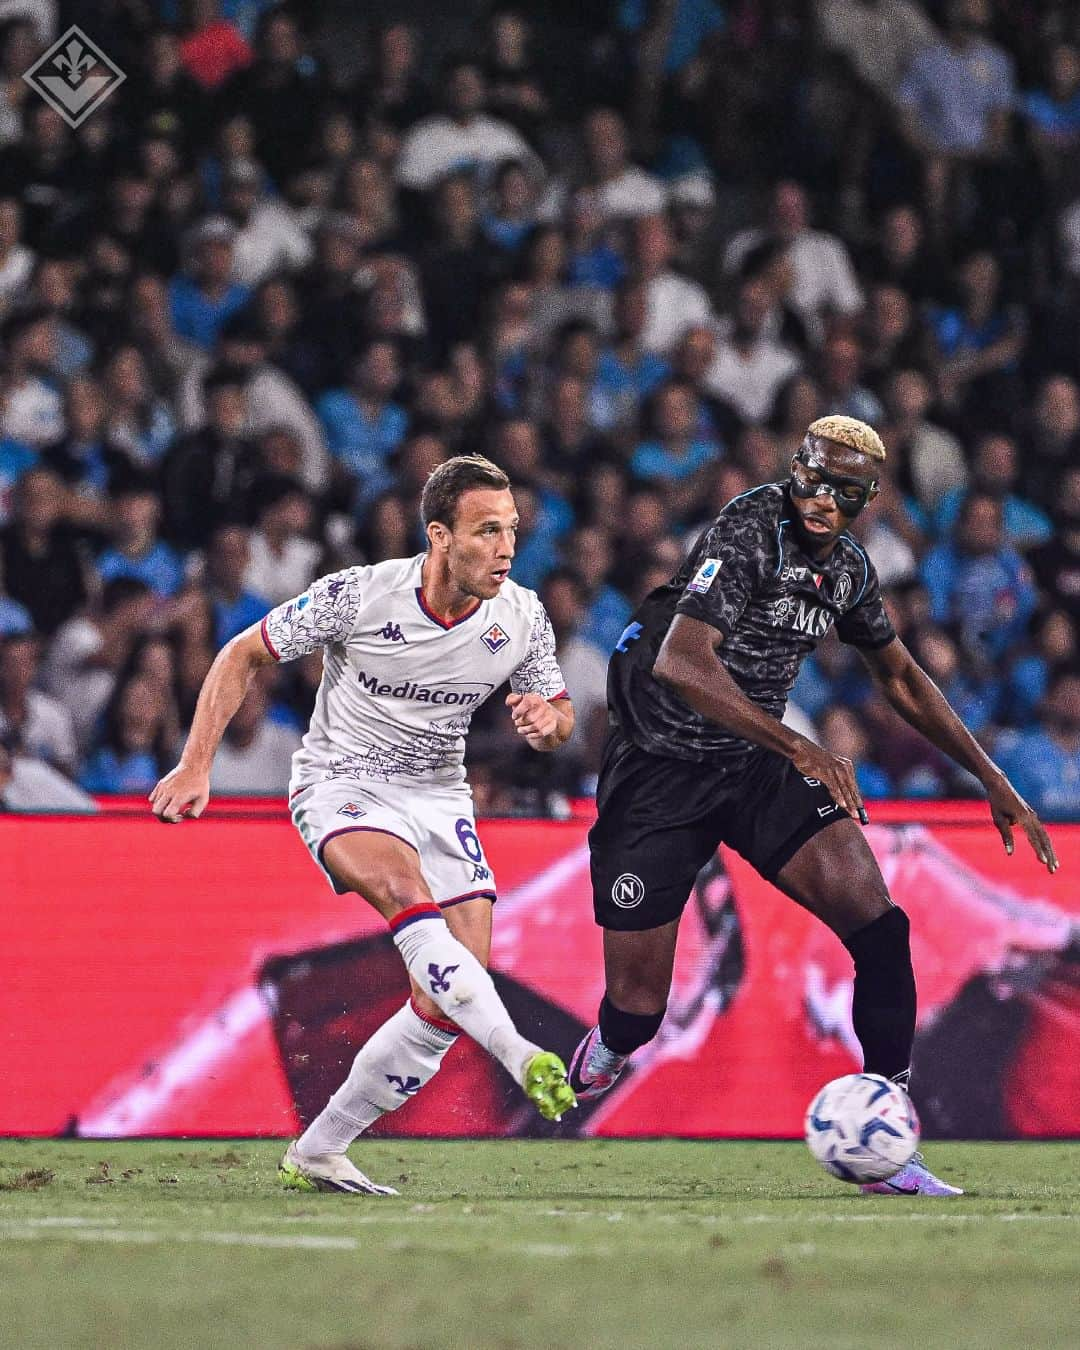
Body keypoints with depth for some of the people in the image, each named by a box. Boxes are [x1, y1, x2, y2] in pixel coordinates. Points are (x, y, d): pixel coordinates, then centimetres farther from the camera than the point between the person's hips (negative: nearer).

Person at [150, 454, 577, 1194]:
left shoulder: (522, 617, -8)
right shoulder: (358, 595, -19)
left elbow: (558, 715, 8)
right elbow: (244, 655, -6)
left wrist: (547, 722, -18)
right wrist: (196, 765, -11)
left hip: (438, 796, 4)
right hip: (341, 785, -4)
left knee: (447, 1007, -7)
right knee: (409, 894, -37)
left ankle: (317, 1153, 6)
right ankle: (521, 1057, -49)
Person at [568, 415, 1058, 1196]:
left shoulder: (848, 568, 2)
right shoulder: (749, 533, -21)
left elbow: (901, 679, 20)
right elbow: (680, 664, -34)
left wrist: (994, 781, 18)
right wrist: (798, 747, -41)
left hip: (757, 763, 6)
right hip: (662, 773, -6)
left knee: (880, 927, -13)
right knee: (637, 1008, -7)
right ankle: (602, 1053, 32)